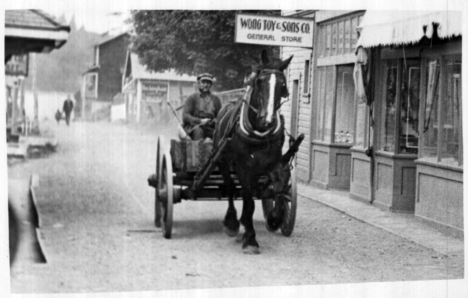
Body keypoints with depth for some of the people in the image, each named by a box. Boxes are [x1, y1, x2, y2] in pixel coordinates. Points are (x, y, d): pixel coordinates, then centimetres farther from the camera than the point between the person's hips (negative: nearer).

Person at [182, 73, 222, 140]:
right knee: (198, 130, -38)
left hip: (210, 128, 3)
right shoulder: (192, 98, 9)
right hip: (193, 127, -3)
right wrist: (200, 121, -18)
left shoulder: (216, 99, 20)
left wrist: (214, 121, -11)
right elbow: (185, 116, -2)